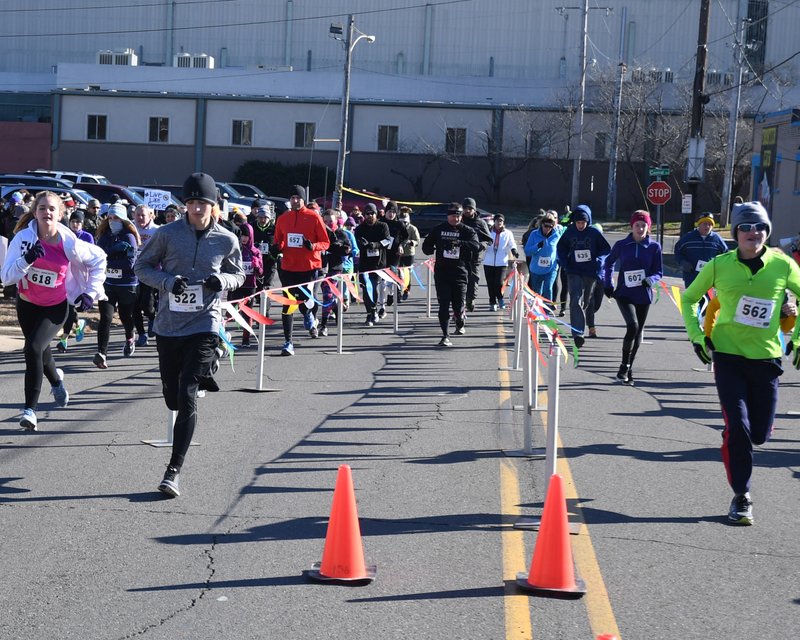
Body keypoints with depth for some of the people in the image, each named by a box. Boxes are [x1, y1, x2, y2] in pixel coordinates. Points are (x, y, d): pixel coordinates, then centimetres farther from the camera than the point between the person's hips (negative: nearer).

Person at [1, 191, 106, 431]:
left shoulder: (69, 243, -18)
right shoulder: (24, 238, -18)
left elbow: (99, 259, 1)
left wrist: (91, 292, -3)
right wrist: (26, 259, -38)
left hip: (55, 307, -3)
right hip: (27, 303, 3)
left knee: (33, 348, -23)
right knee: (40, 350, 22)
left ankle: (30, 409, -16)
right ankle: (55, 379, 57)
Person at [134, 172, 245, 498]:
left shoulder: (227, 240, -1)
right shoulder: (167, 234, -3)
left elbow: (238, 274, 14)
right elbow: (142, 267, 6)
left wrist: (222, 280, -10)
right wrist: (167, 281, -13)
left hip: (204, 325, -2)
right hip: (168, 325, 2)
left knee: (187, 395, -14)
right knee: (172, 397, 13)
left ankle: (175, 469, -12)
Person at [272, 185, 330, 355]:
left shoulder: (313, 217, -3)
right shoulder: (283, 219, 7)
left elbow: (325, 242, -1)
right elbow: (279, 242, 18)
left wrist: (312, 246, -20)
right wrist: (277, 248, -4)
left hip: (309, 266, -2)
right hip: (288, 267, 3)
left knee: (305, 298, -2)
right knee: (288, 304, -1)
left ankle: (309, 316, 37)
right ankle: (288, 342, 4)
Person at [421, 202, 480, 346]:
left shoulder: (467, 231, 3)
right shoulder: (438, 229, 8)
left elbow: (476, 246, -15)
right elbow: (426, 245, 17)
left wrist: (459, 243, -30)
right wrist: (431, 249, -7)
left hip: (460, 272, -1)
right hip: (441, 272, 1)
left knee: (459, 305, 0)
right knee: (444, 305, -3)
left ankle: (460, 323, 35)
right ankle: (445, 336, 0)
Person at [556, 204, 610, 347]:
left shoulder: (594, 233, -4)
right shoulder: (569, 232, 0)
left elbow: (606, 249, 3)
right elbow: (561, 248, 13)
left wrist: (598, 260, -12)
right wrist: (563, 262, -1)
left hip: (591, 272, 0)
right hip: (574, 272, 0)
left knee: (588, 301, 16)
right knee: (576, 301, -15)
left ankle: (590, 324, 43)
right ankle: (577, 333, -21)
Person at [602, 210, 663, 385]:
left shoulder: (654, 247, 0)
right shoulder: (621, 245, -1)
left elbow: (659, 272, 5)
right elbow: (608, 263, 15)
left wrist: (650, 280, -16)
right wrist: (607, 285, 9)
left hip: (644, 295, 2)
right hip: (624, 293, -2)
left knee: (638, 332, 8)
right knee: (632, 326, -22)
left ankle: (628, 369, 24)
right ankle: (624, 367, -8)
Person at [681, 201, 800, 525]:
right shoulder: (719, 265, -4)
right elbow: (688, 298, 10)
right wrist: (697, 336, 0)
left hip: (766, 357, 1)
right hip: (727, 355, -1)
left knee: (759, 434, 5)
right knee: (738, 427, -11)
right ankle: (741, 497, 3)